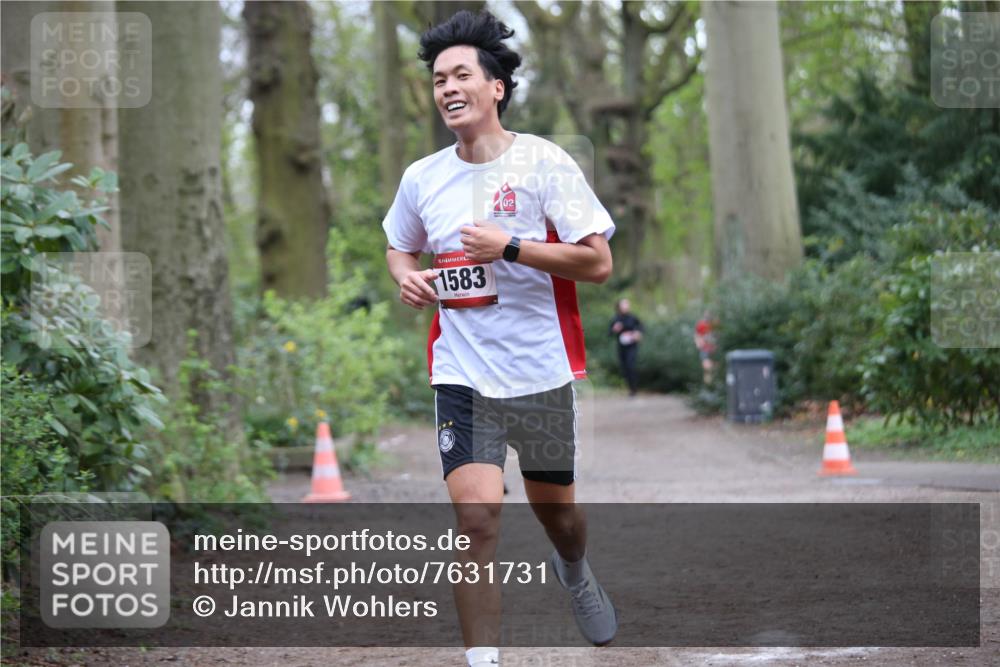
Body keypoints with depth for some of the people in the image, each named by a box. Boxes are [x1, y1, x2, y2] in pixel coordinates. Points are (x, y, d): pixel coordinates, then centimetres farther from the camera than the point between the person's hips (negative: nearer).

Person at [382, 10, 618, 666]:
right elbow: (399, 245, 24)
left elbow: (598, 263, -12)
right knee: (477, 519, -16)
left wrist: (509, 248, -21)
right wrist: (406, 274, 0)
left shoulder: (544, 162, -8)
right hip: (462, 374, 1)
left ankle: (576, 575, 52)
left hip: (543, 372, -1)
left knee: (558, 514, 17)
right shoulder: (422, 177, 3)